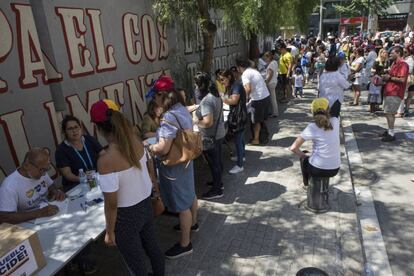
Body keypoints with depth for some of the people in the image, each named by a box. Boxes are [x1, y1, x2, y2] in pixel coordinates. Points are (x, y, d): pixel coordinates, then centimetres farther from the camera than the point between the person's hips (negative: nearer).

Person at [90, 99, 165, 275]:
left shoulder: (106, 160, -29)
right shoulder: (136, 141, -10)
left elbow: (111, 203, -21)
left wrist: (109, 231, -6)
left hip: (126, 215, -6)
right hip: (146, 204, 7)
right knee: (152, 248, 29)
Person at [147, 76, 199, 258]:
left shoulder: (169, 117, -29)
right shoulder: (182, 109, 0)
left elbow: (163, 149, -31)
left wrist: (148, 147, -12)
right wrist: (158, 134, 12)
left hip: (174, 166, -9)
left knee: (182, 204, 5)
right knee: (189, 193, 26)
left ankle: (185, 244, 23)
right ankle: (192, 223, 50)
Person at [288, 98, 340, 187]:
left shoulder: (312, 127, -15)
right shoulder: (335, 121, -3)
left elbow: (293, 148, -13)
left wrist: (304, 155, 0)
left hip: (318, 169, -4)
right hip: (335, 169, 4)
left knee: (304, 159, 30)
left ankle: (306, 184, 49)